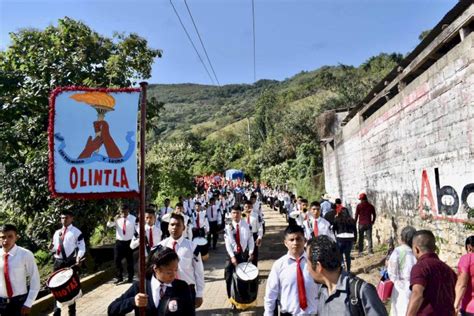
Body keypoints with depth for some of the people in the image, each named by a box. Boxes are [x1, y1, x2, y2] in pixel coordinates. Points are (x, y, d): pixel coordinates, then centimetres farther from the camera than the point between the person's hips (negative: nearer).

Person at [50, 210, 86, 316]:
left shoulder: (76, 232, -4)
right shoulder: (57, 232, 12)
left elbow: (82, 247, -9)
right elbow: (55, 247, 18)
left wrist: (79, 258, -24)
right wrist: (52, 248, -6)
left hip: (71, 262, -5)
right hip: (58, 262, 5)